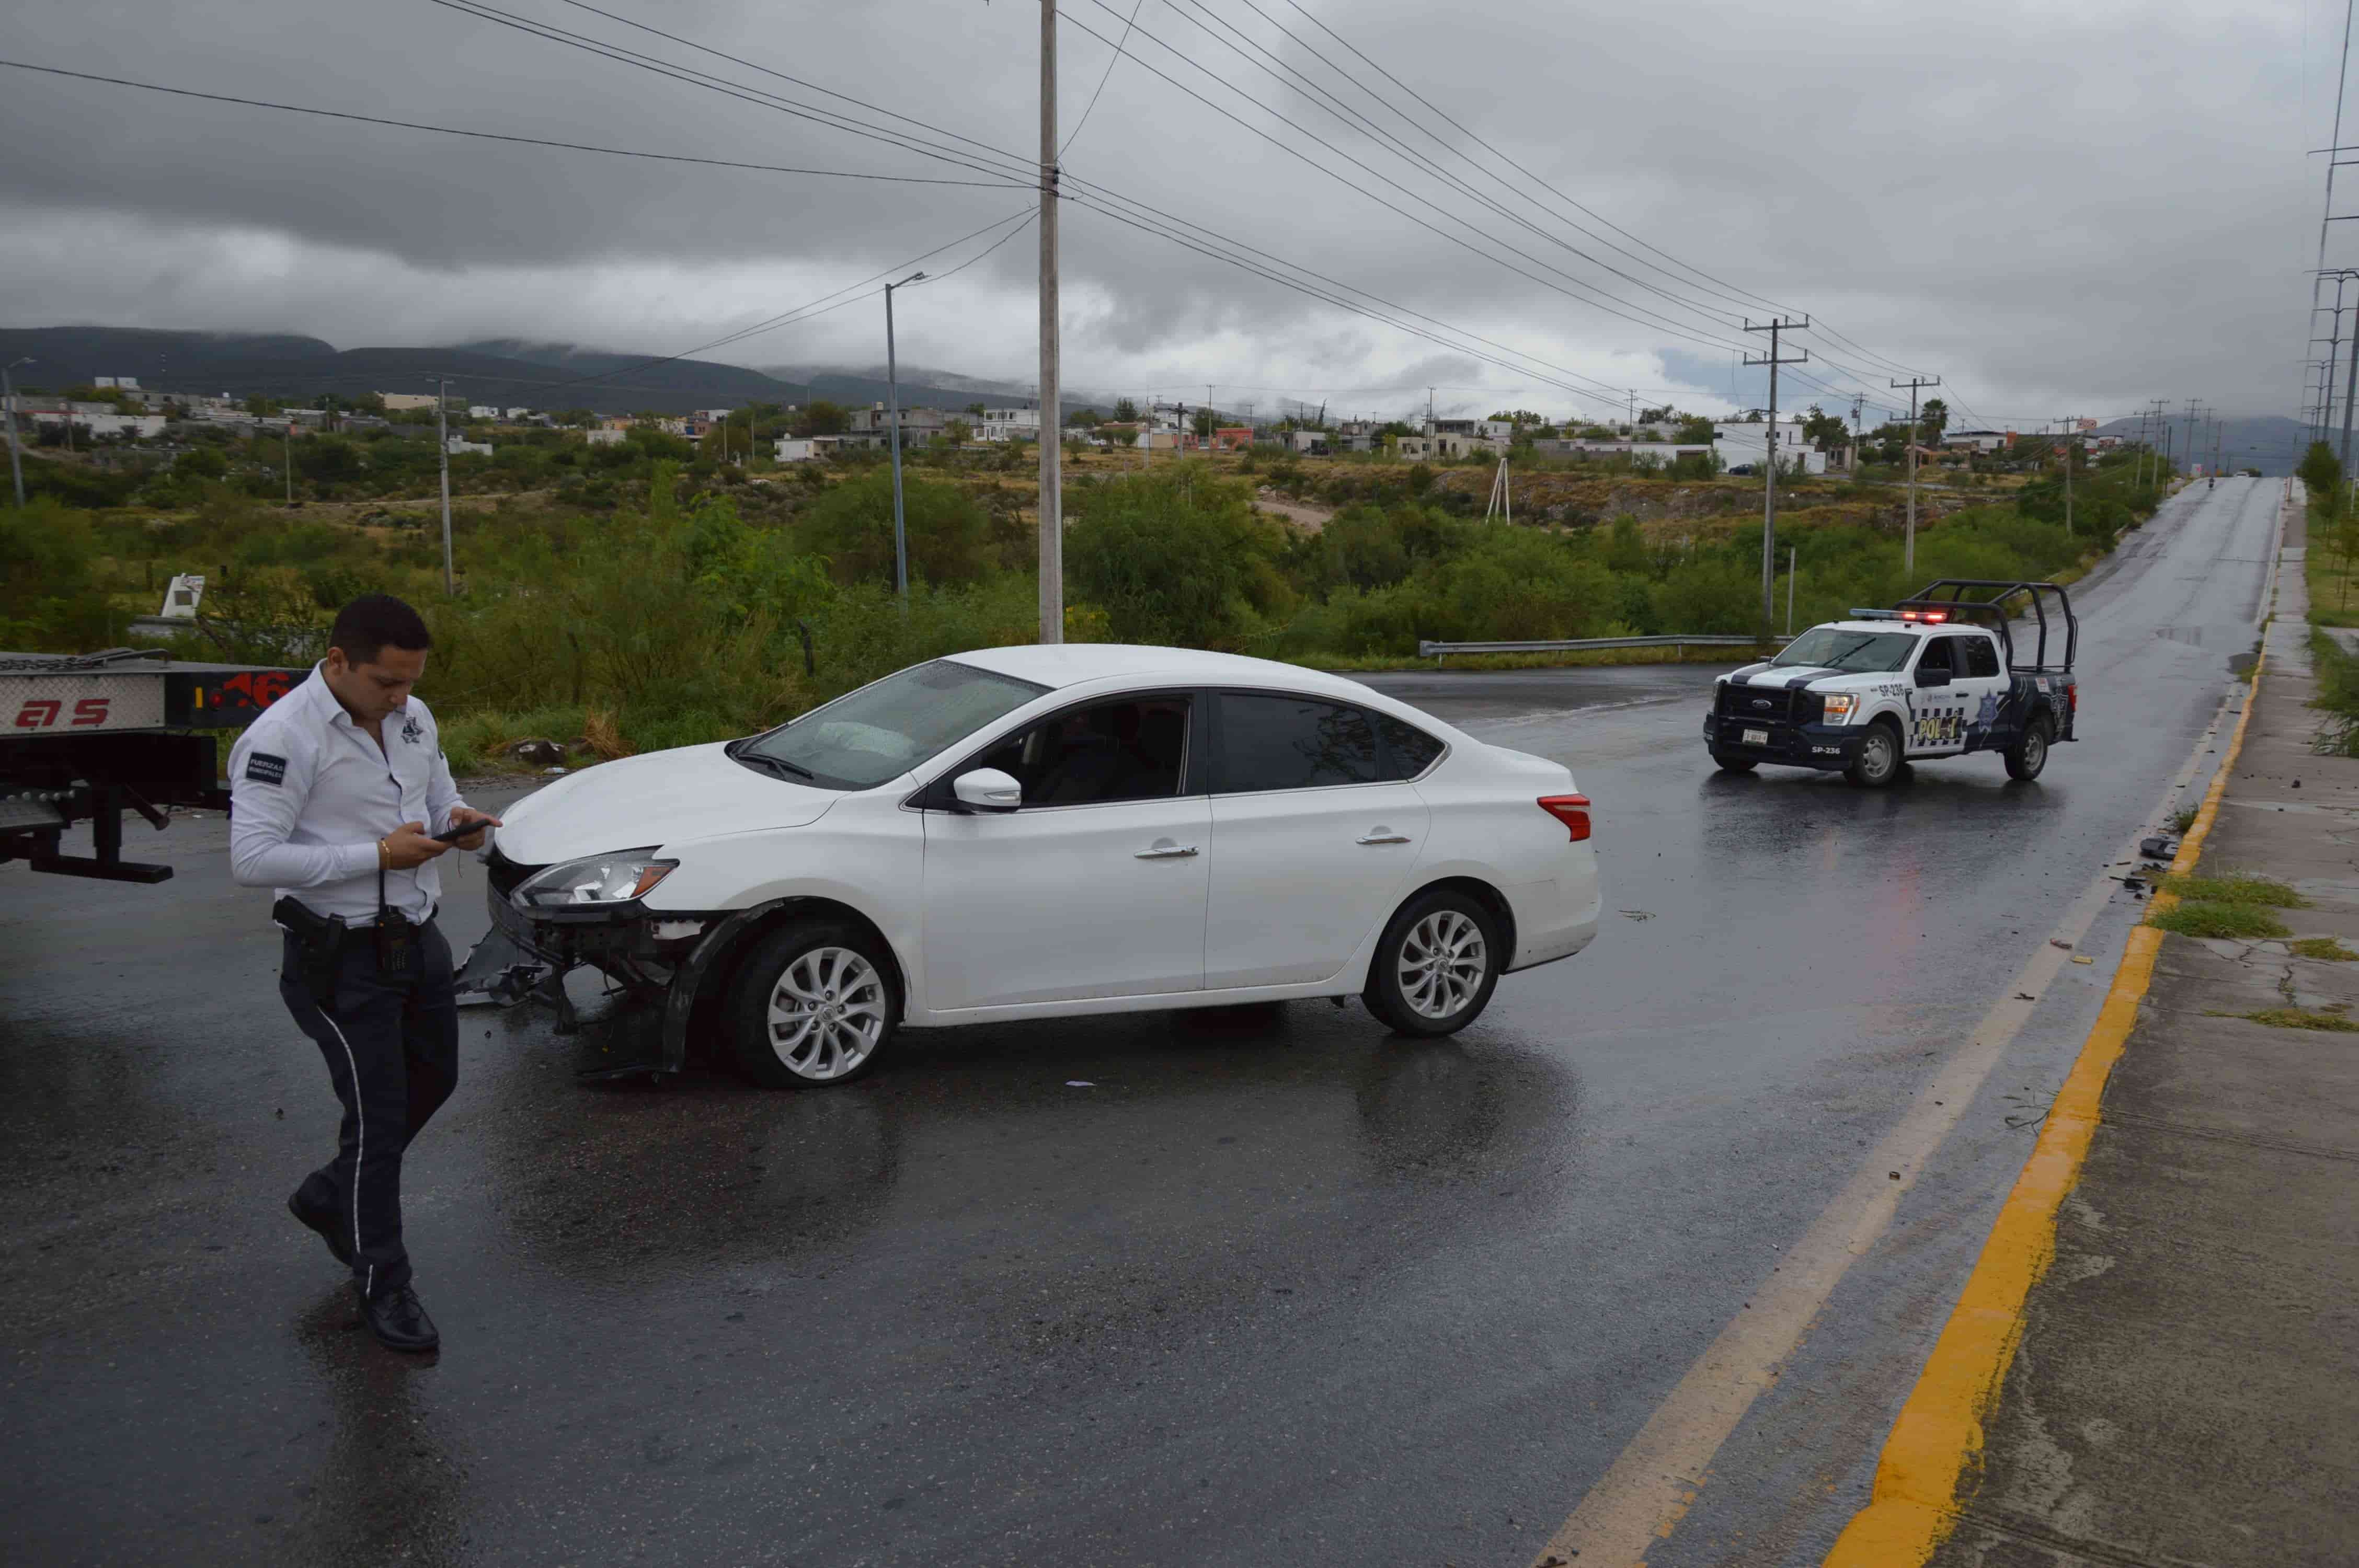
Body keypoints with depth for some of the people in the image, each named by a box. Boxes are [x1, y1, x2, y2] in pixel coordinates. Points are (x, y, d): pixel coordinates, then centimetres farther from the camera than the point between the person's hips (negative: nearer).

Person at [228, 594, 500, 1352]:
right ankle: (382, 1284, 16)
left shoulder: (413, 718, 5)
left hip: (418, 941, 8)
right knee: (378, 1114, -1)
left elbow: (439, 795, 19)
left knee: (433, 1078, 21)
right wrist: (379, 854, -27)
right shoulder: (283, 737, -19)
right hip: (343, 960, -8)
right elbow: (253, 859, -24)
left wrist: (458, 820, -6)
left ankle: (330, 1195, 43)